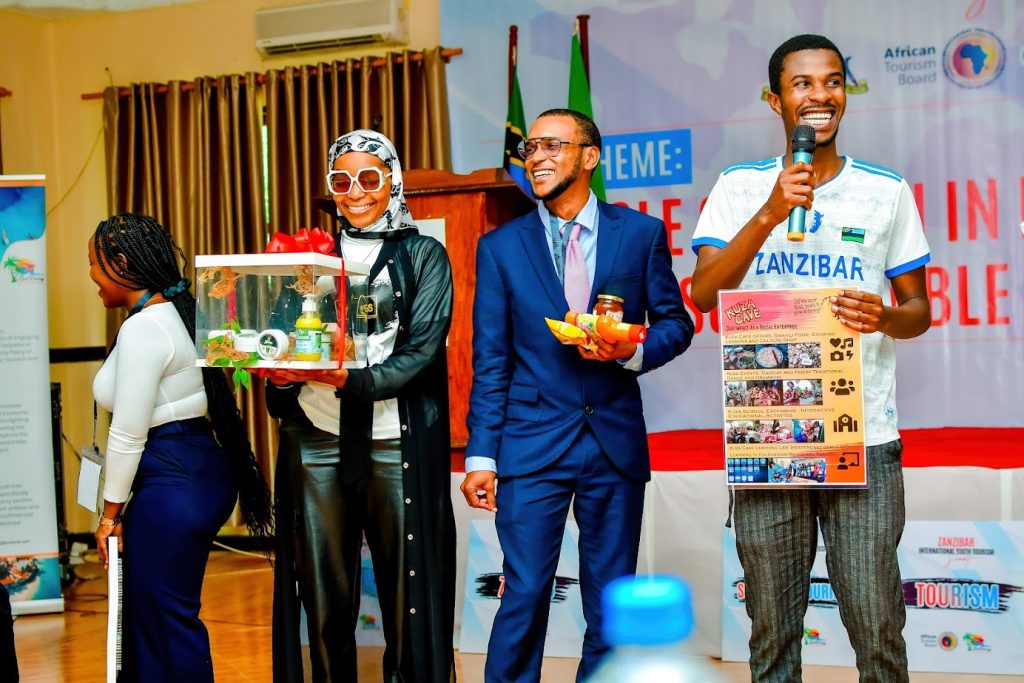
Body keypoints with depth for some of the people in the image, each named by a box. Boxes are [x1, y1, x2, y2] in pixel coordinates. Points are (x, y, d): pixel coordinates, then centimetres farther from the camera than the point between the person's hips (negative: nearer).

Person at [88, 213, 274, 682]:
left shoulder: (142, 329, -17)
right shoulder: (177, 312, 12)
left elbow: (128, 434, -16)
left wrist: (112, 512, -6)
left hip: (174, 483, -10)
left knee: (165, 615, 1)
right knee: (144, 604, 18)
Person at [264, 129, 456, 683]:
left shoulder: (424, 255, 6)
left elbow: (421, 352, -6)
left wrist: (353, 379, -22)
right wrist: (283, 372, -14)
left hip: (395, 441, -3)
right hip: (316, 439, 3)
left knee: (405, 594, 2)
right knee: (324, 595, 8)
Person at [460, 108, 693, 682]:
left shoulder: (642, 233, 4)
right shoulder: (500, 247, 4)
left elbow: (676, 322, 9)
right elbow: (490, 360, 3)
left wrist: (633, 352, -13)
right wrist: (481, 455, -2)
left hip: (617, 441, 1)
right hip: (532, 443, -1)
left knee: (613, 602, 9)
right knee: (524, 597, -1)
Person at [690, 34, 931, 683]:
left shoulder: (887, 190, 8)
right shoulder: (740, 188, 6)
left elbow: (919, 308, 11)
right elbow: (704, 294, -6)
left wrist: (886, 317, -12)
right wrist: (769, 215, -18)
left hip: (866, 440, 0)